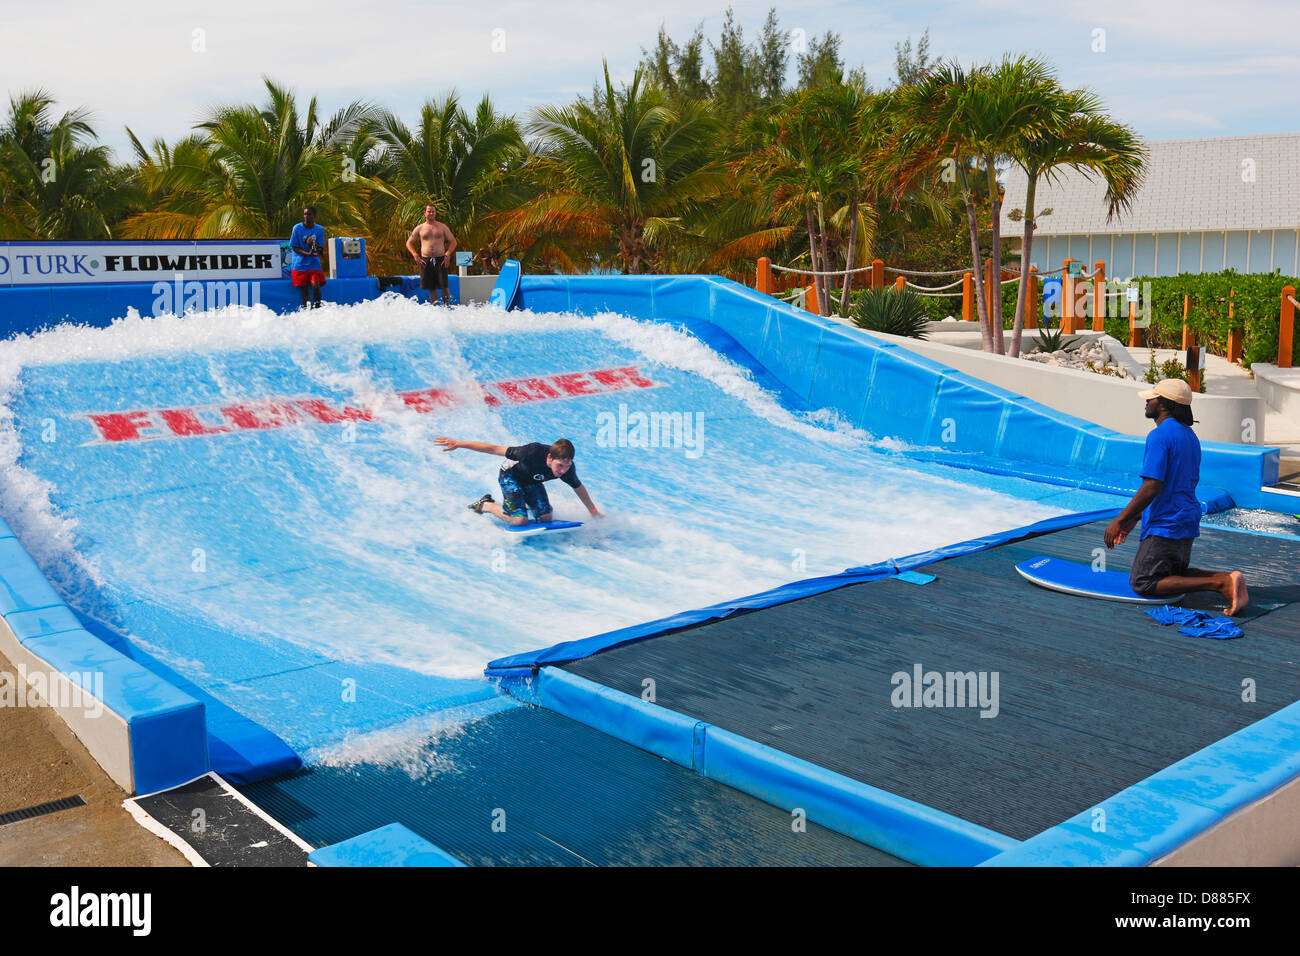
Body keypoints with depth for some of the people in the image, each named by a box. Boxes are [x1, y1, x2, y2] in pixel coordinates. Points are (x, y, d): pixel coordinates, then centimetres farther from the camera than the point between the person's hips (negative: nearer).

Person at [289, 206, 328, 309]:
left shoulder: (320, 229, 1)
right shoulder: (297, 228, -3)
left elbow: (321, 249, -2)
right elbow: (294, 247, -3)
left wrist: (312, 245, -24)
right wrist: (307, 253, -20)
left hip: (314, 264, 0)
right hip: (300, 265, 0)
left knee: (315, 286, -17)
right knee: (303, 289, -2)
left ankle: (317, 308, -4)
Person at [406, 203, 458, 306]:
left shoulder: (442, 227, 9)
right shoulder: (419, 228, 10)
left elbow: (453, 242, 10)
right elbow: (409, 243, 14)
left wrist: (448, 254, -4)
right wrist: (415, 255, 0)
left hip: (440, 260, -1)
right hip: (426, 260, 1)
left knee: (444, 286, -11)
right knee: (431, 288, 3)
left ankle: (447, 305, -2)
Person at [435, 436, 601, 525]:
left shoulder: (568, 468, -28)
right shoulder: (533, 452, -43)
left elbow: (578, 488, -6)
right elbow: (495, 449, -35)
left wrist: (594, 512, 3)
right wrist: (458, 444, -34)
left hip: (532, 482, 5)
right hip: (510, 476, -5)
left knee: (546, 518, -2)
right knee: (520, 520, -19)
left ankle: (525, 504, 28)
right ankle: (486, 505, 6)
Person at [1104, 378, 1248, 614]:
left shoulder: (1160, 435, -17)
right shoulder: (1189, 435, 15)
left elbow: (1151, 488, -23)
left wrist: (1119, 522, -17)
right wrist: (1133, 519, 19)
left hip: (1165, 526, -10)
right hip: (1187, 522, 10)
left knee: (1143, 584, -7)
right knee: (1175, 573, 24)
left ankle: (1221, 583, -16)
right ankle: (1226, 578, 0)